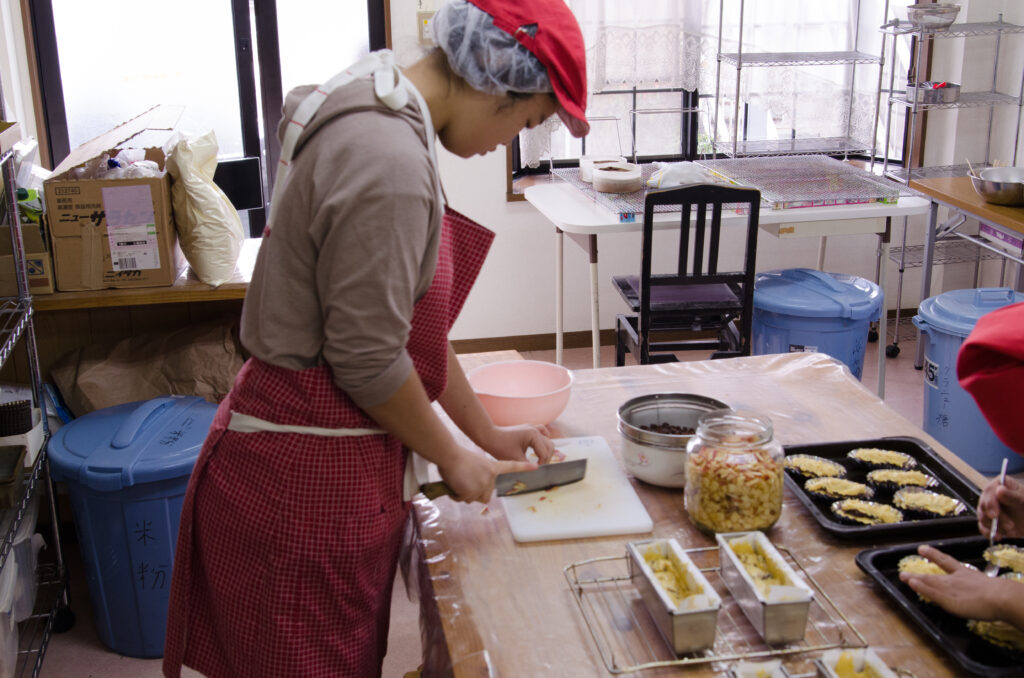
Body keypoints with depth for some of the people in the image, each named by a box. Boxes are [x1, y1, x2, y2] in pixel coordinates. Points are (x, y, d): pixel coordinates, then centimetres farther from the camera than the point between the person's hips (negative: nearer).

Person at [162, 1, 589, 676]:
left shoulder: (376, 115, 7)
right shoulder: (390, 163, -26)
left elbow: (414, 319, 12)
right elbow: (367, 360, -21)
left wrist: (488, 434, 16)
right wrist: (453, 457, -5)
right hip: (307, 482, -9)